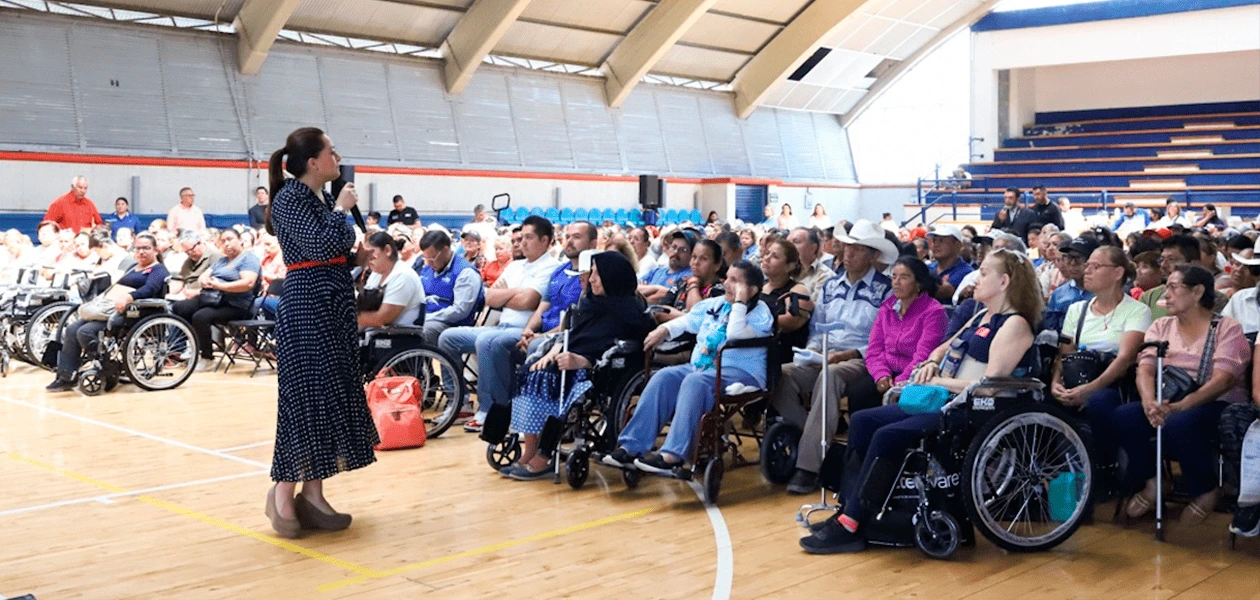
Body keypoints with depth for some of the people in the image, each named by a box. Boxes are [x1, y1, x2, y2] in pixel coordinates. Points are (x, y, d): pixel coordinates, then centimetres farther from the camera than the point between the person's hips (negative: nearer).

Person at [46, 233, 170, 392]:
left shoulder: (158, 270, -1)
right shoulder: (133, 268, 28)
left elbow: (149, 289, -20)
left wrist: (128, 298, -37)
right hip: (112, 310, 9)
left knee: (86, 331, -25)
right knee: (72, 329, -6)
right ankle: (66, 377, -6)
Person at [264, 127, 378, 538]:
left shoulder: (322, 199, 15)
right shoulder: (290, 199, -11)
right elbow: (319, 246, -24)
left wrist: (356, 259, 4)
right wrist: (341, 209, -12)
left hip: (332, 310, 9)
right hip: (306, 311, -9)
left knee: (331, 398, 8)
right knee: (306, 399, -9)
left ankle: (313, 495, 13)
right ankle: (283, 494, 0)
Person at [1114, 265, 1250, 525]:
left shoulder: (1227, 328, -1)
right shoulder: (1160, 326, 14)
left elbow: (1223, 380, -15)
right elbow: (1145, 369, -1)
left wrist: (1180, 406, -30)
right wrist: (1149, 401, -24)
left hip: (1216, 407, -4)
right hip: (1167, 407, 4)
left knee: (1178, 424, -37)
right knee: (1124, 416, -25)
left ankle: (1207, 492, -10)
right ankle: (1152, 482, -5)